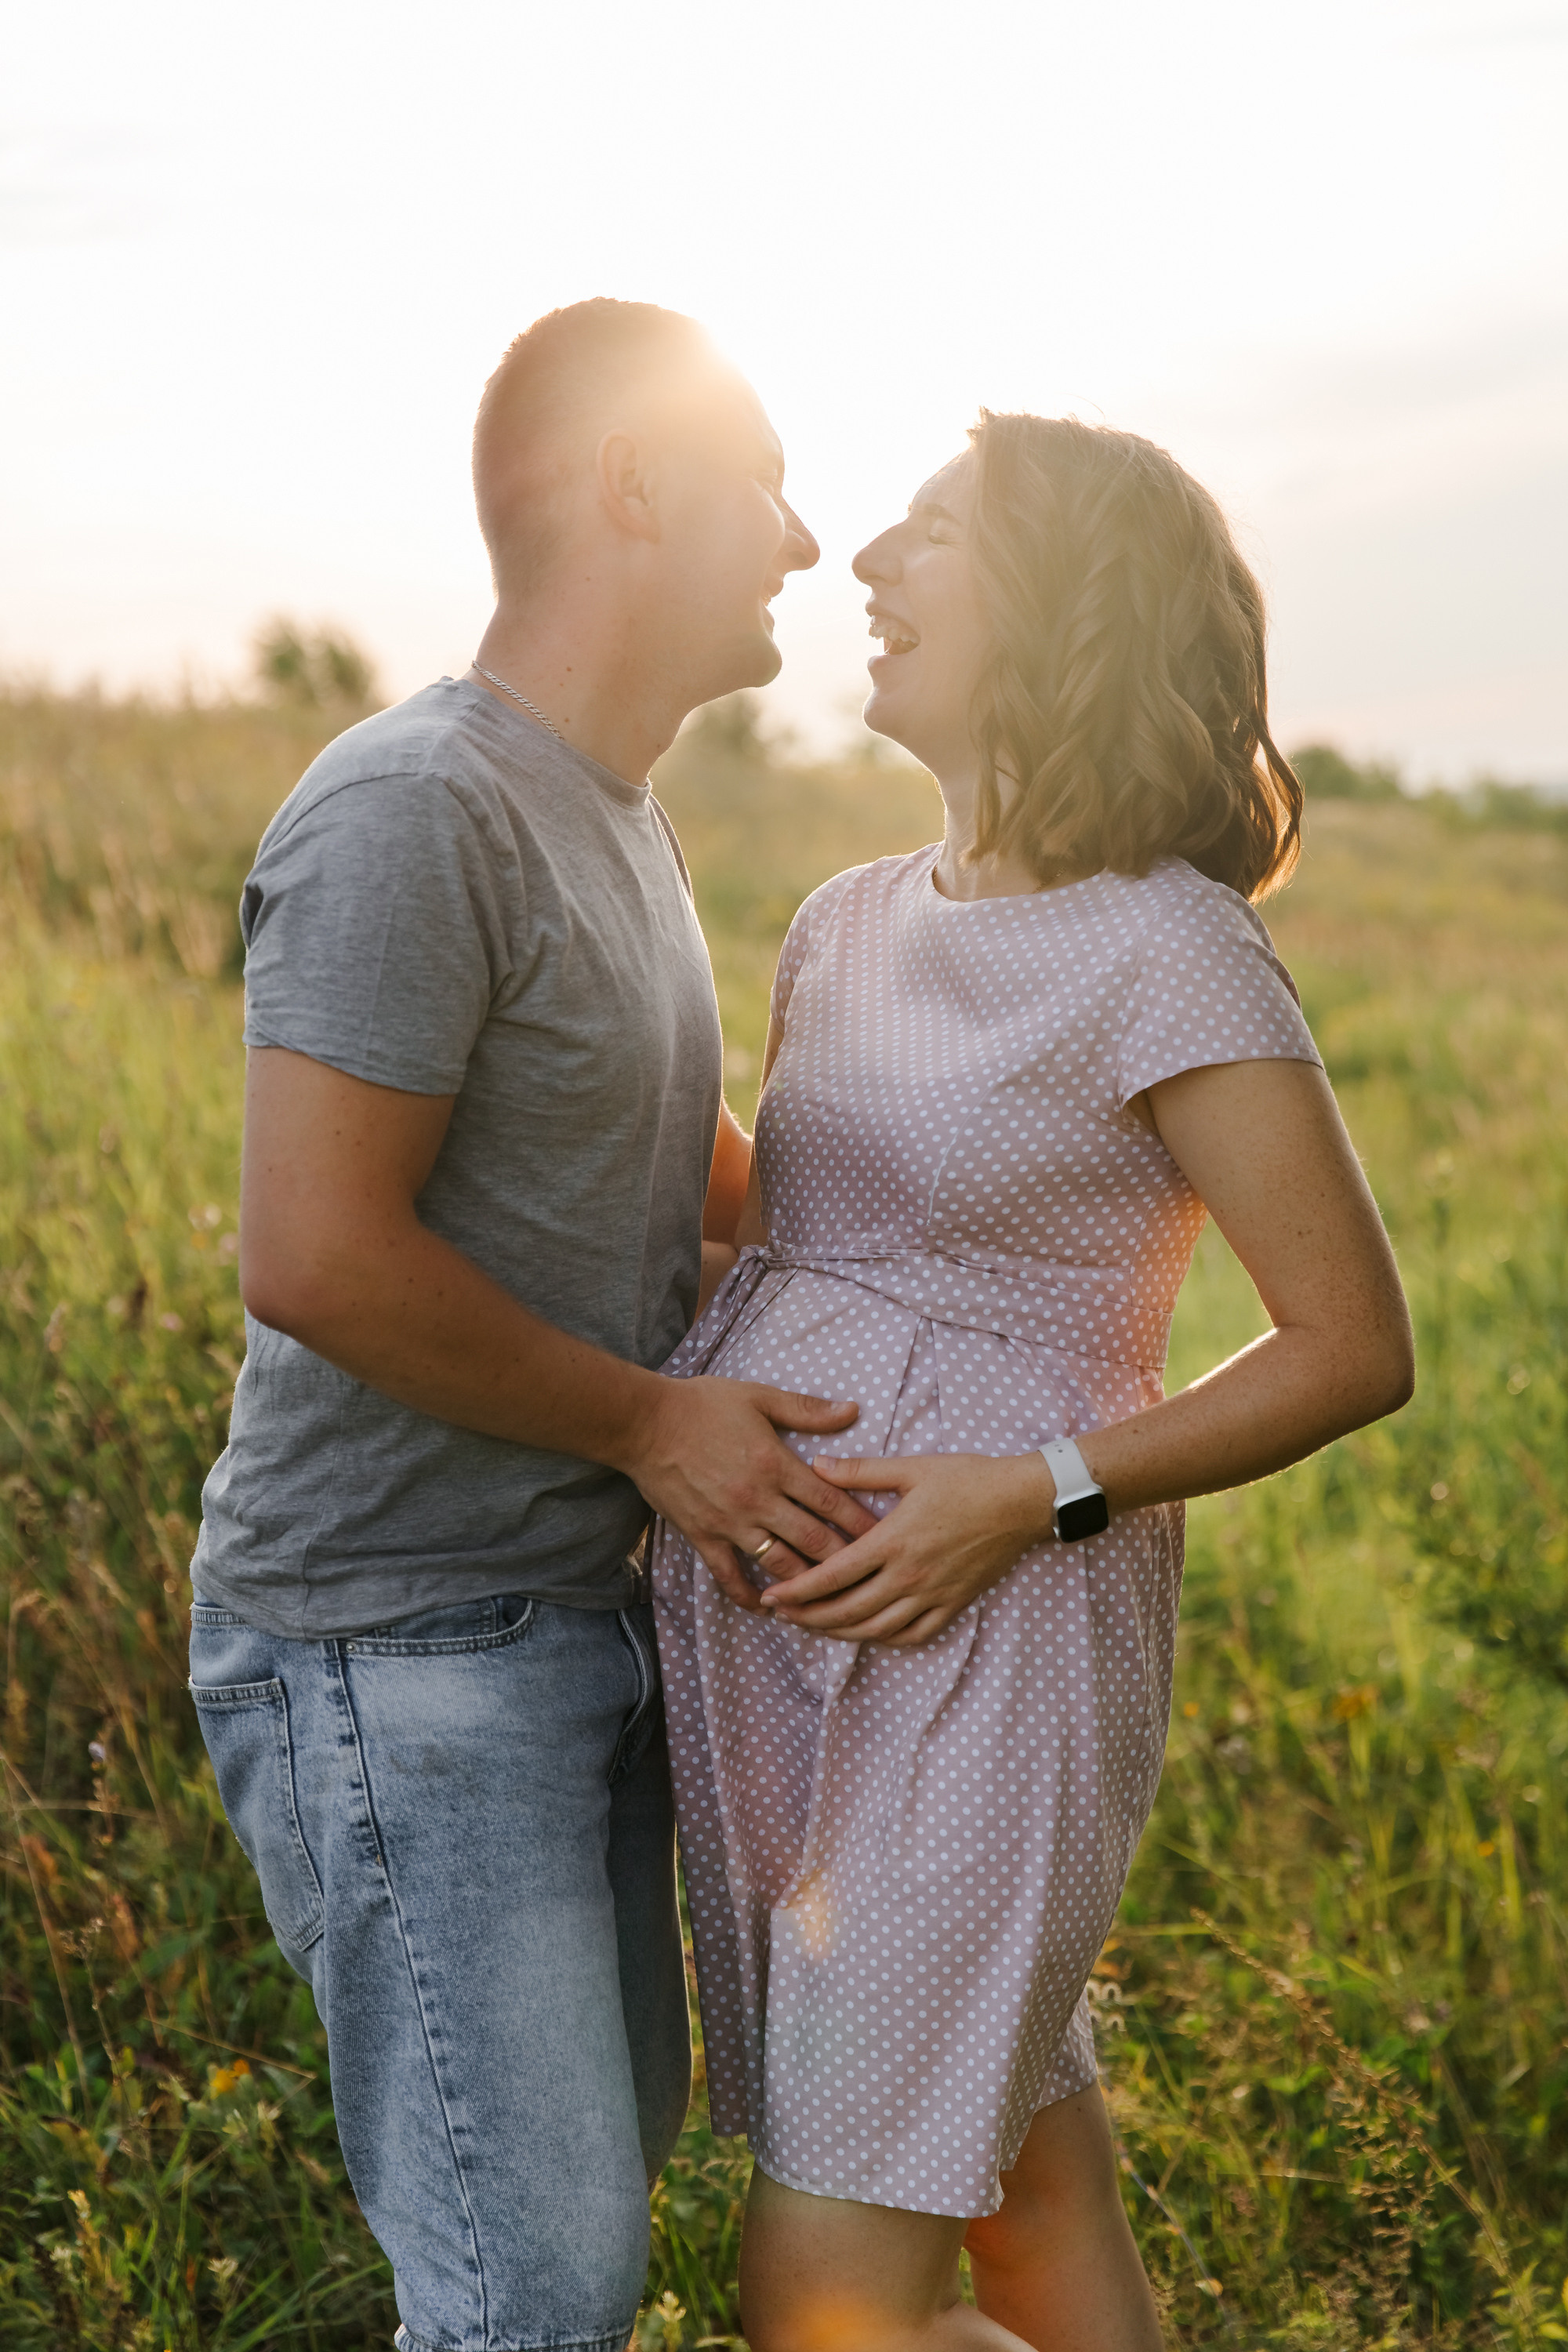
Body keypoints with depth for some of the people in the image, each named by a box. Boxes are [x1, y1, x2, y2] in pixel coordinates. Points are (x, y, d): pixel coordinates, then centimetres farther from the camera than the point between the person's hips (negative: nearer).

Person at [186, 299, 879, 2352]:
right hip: (400, 1659, -9)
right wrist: (649, 1419, -16)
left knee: (614, 2129, 21)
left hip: (577, 1616, 10)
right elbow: (315, 1258, -26)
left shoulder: (617, 820, 11)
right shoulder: (411, 814, -20)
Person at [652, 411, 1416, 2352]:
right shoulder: (845, 928, 11)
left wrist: (1036, 1493, -18)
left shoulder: (1166, 953, -11)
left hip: (985, 1647, -7)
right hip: (770, 1636, 7)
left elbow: (1355, 1349, -10)